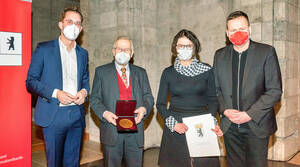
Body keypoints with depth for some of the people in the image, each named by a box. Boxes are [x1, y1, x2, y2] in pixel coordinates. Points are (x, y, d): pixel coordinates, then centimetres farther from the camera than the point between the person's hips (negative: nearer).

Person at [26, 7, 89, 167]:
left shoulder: (83, 53, 13)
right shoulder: (44, 49, 0)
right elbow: (30, 81, -2)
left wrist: (84, 91, -2)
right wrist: (55, 93, -16)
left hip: (76, 114, 4)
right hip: (53, 115, -3)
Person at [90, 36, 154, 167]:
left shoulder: (141, 73, 12)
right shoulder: (101, 72, 6)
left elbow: (148, 97, 10)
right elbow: (95, 99, 3)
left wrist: (144, 108, -12)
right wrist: (104, 113, -16)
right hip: (111, 129, -1)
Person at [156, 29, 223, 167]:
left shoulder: (206, 70, 2)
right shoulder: (168, 73, 2)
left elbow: (212, 100, 6)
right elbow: (160, 104, 4)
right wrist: (173, 123, -11)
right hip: (175, 129, 0)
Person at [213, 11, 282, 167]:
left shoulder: (266, 52, -4)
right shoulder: (220, 55, 6)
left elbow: (275, 90, -8)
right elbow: (216, 88, 9)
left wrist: (249, 114, -15)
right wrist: (225, 110, -8)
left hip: (257, 125, -3)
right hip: (230, 127, 3)